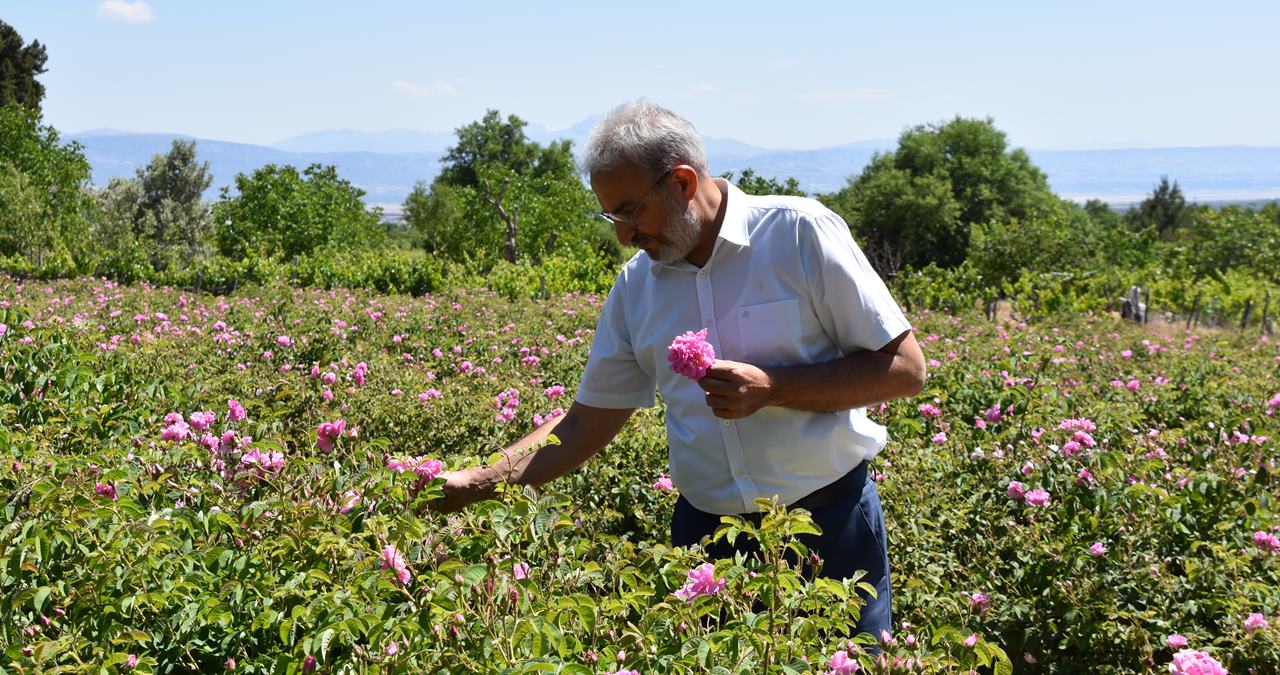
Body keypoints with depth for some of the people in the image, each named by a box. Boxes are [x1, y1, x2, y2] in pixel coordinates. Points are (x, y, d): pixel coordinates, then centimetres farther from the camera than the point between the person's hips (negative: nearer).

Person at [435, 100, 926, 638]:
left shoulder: (799, 233, -10)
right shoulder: (636, 284, 5)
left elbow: (904, 369, -9)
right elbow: (587, 422, 10)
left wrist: (771, 389, -19)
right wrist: (472, 485, 0)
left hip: (829, 529, -3)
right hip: (704, 532, 4)